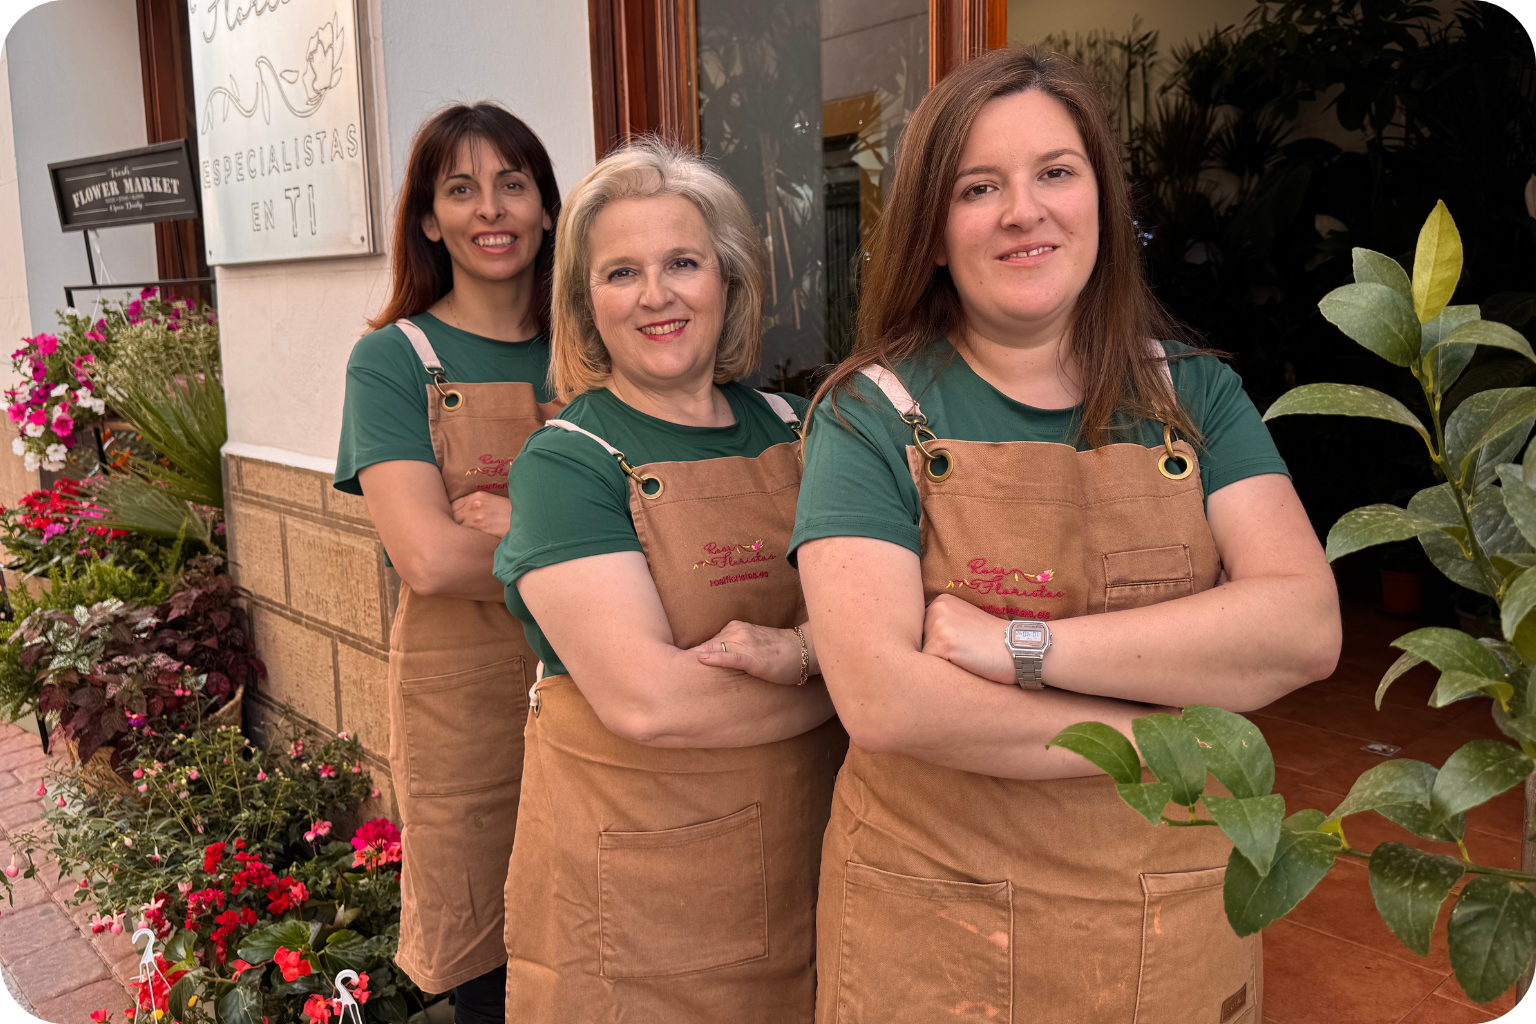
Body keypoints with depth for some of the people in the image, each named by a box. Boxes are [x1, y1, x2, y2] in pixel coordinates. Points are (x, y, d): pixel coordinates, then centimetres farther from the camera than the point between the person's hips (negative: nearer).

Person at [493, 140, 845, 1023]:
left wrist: (804, 647, -20)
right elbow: (646, 699, -22)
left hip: (807, 867, 5)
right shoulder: (565, 462, -11)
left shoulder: (795, 428, 4)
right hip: (635, 898, -4)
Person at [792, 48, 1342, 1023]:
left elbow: (1306, 627, -14)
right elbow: (881, 699, -22)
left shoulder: (1196, 394, 0)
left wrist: (1022, 645, -23)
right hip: (934, 934, -2)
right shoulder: (872, 415, -11)